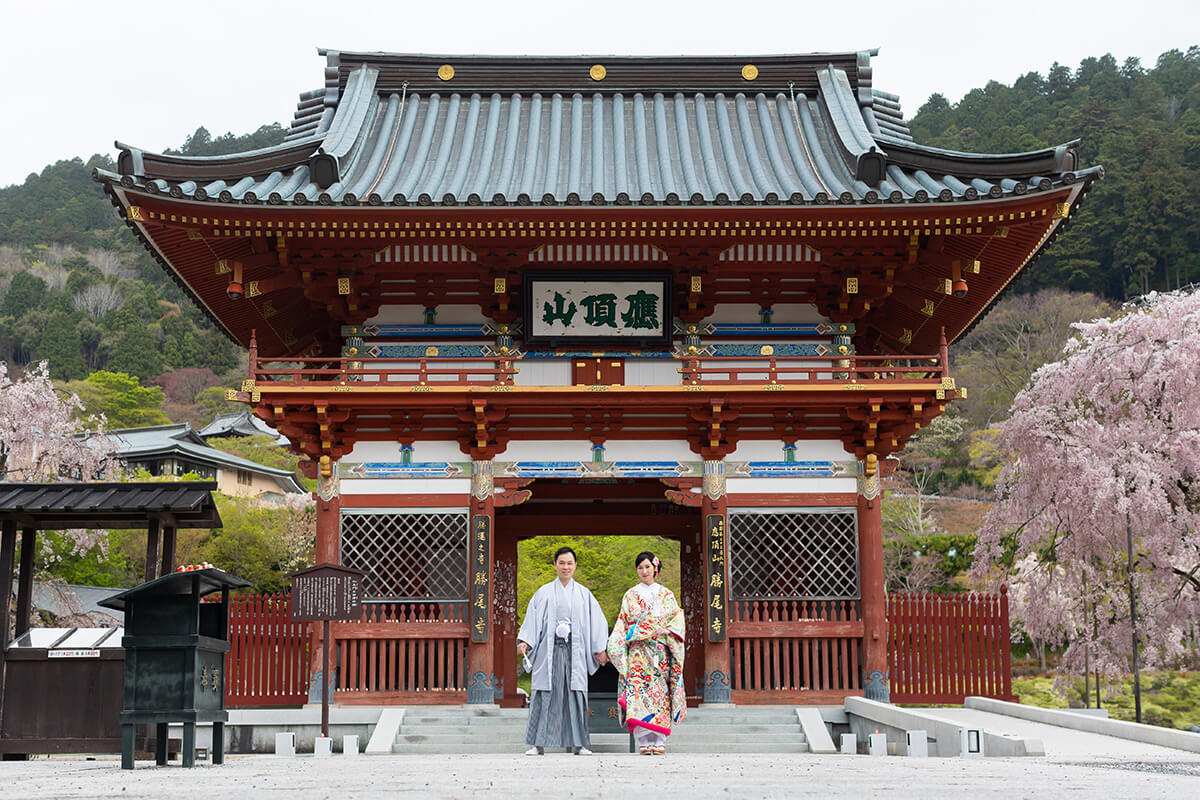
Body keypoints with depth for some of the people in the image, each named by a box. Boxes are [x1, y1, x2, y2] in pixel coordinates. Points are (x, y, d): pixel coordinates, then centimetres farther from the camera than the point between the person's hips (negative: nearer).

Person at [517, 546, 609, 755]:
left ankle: (578, 744, 4)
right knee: (544, 695, -4)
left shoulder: (584, 594, 11)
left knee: (575, 695, -1)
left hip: (574, 651, 1)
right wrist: (524, 641, -12)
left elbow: (596, 621, 11)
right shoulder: (544, 593, 8)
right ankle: (539, 744, -1)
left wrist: (599, 649, 4)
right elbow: (533, 618, 2)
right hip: (549, 650, -1)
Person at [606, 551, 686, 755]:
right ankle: (644, 740, -17)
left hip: (661, 652, 1)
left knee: (660, 692, -6)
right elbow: (623, 623, 9)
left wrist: (667, 631, -12)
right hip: (639, 651, -1)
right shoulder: (631, 595, 12)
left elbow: (678, 617, 7)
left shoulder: (666, 594, 13)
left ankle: (659, 740, -5)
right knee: (638, 690, -14)